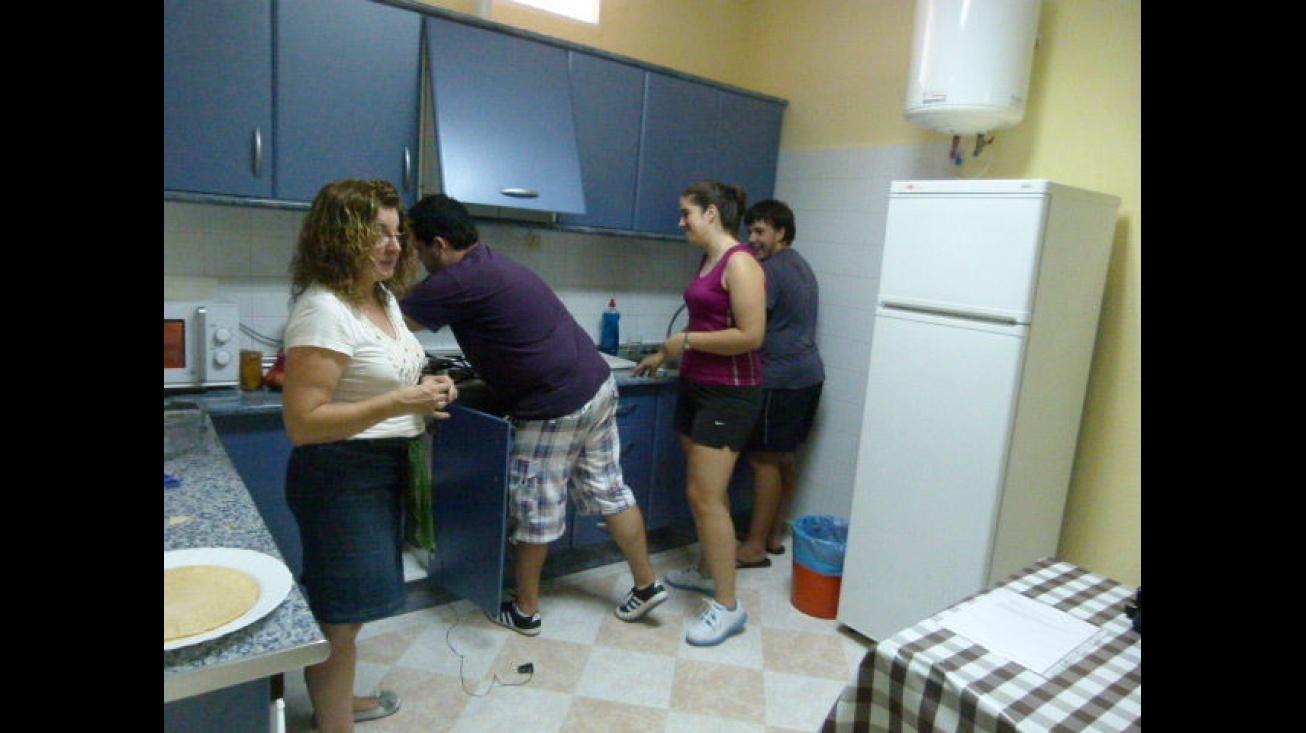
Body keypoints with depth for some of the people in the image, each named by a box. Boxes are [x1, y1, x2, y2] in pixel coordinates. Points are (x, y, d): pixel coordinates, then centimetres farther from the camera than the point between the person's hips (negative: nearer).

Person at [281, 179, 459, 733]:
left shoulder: (383, 297, 7)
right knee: (341, 616, 4)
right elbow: (302, 423, -24)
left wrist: (426, 389, 1)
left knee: (347, 609, 23)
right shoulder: (323, 311, -22)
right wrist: (398, 404, -29)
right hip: (340, 475, -9)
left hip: (382, 469, 9)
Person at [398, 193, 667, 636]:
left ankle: (525, 612, 26)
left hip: (555, 408, -9)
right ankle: (646, 585, 28)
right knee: (609, 491, 17)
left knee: (534, 512, 8)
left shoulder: (459, 281, -15)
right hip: (597, 387, 9)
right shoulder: (491, 266, 14)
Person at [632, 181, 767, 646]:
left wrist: (687, 340, -16)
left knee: (706, 495, -9)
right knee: (702, 490, 17)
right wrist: (665, 355, 23)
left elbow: (750, 336, -22)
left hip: (729, 393, -9)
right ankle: (707, 571, 34)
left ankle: (728, 606, 1)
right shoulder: (707, 261, 14)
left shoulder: (740, 263, -15)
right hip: (696, 386, 9)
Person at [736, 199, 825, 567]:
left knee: (764, 459, -5)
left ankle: (754, 547, 2)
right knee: (783, 456, 14)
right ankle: (775, 535, 23)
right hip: (808, 375, 10)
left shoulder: (771, 270, -12)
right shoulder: (801, 266, 18)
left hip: (781, 379, -10)